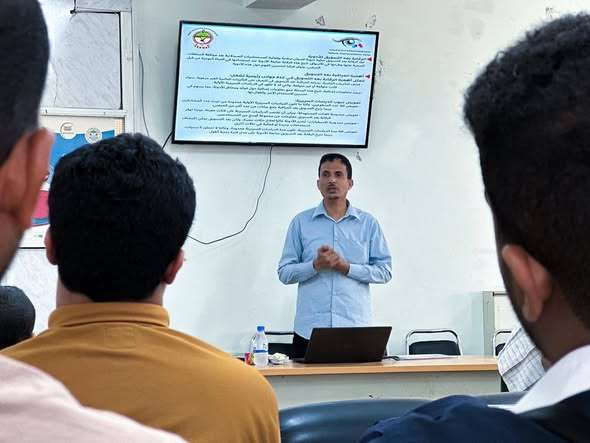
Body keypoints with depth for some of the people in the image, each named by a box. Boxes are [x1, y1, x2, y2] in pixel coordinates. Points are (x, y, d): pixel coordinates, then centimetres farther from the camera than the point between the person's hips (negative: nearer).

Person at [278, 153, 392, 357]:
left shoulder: (368, 223, 9)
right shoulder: (301, 222, 8)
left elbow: (384, 271, 4)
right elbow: (284, 273, 5)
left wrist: (347, 268, -9)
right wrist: (316, 265, -11)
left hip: (355, 328, 0)